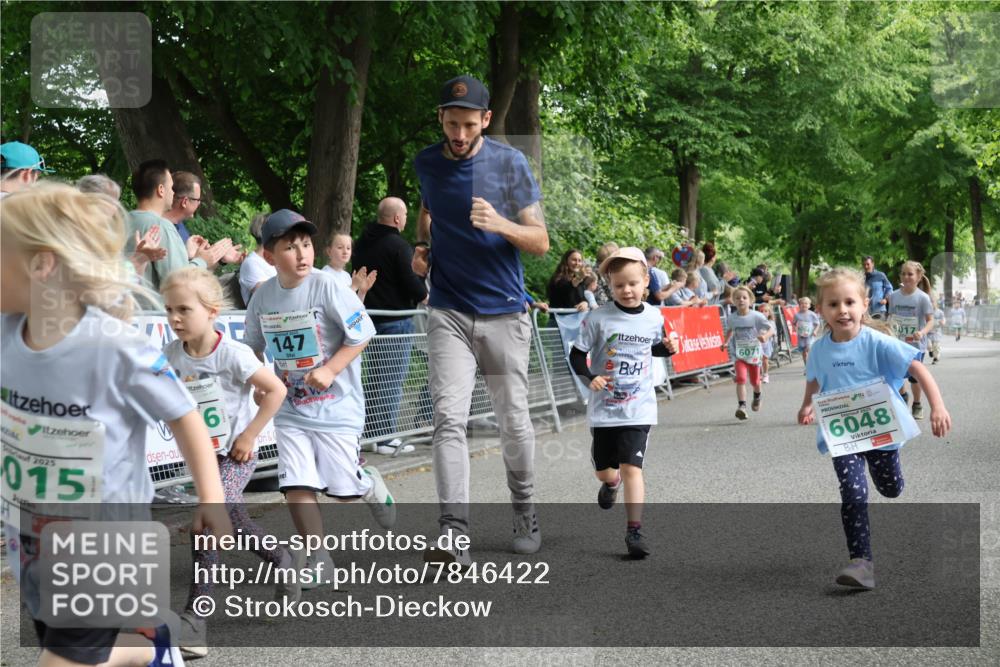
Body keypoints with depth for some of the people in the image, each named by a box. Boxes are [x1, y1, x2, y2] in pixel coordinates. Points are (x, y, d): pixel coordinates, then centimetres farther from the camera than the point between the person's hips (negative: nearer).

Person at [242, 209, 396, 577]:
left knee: (345, 489, 2)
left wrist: (330, 370, -20)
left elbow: (362, 333, -12)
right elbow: (254, 346, 16)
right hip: (290, 410, 4)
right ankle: (318, 560, 8)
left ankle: (372, 485, 39)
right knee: (296, 486, -7)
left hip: (337, 405, -3)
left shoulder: (327, 287, -15)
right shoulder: (263, 296, 0)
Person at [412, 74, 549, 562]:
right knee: (448, 418, -13)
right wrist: (421, 244, 9)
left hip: (504, 312, -1)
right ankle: (455, 535, -18)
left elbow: (540, 243, -6)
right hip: (449, 313, 1)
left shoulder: (510, 162, -5)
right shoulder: (427, 163, 5)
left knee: (513, 422, 6)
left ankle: (524, 513, 29)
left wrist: (500, 224, -25)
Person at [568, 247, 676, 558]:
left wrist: (669, 348, -3)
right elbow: (577, 354, -6)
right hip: (604, 407, 0)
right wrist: (589, 378, -23)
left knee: (631, 467, -14)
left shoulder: (654, 317, -1)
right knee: (603, 470, 16)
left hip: (639, 408, 0)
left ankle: (634, 530, -10)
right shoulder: (598, 318, -11)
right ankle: (611, 483, 54)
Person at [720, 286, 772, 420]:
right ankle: (742, 406, -23)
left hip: (754, 353, 0)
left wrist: (765, 336, -31)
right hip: (739, 354, 0)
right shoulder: (732, 318, -4)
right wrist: (726, 342, 6)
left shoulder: (757, 317, -13)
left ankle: (757, 397, 49)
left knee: (755, 381, 17)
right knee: (741, 378, -20)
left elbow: (769, 330, -10)